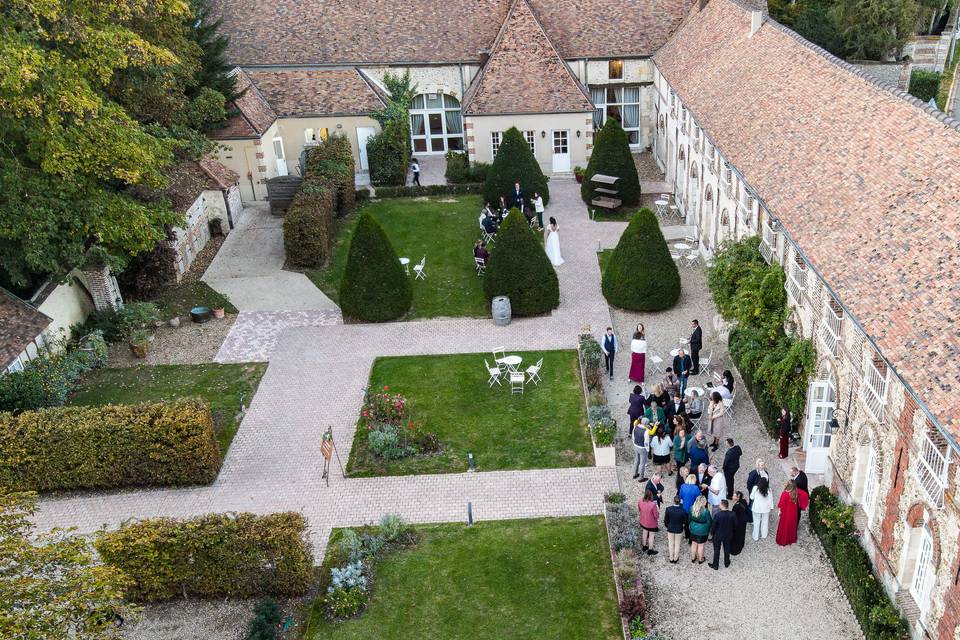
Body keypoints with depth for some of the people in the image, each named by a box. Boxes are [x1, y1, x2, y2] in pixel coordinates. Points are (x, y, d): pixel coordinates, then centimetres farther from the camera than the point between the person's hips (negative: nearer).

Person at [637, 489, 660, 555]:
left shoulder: (640, 502, -19)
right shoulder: (653, 504, -35)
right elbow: (656, 515, -23)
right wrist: (658, 512, -2)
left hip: (643, 522, 5)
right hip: (652, 523, -5)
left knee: (644, 533, 27)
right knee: (651, 536, 16)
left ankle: (644, 546, 47)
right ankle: (650, 550, 32)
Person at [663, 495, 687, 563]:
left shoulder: (668, 509, -22)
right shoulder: (683, 511, -24)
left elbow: (666, 520, -10)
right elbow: (685, 521, -11)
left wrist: (666, 526, 10)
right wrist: (684, 527, 11)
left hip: (670, 529, 1)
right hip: (679, 530, -1)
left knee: (671, 544, 20)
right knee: (677, 544, 19)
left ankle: (671, 558, 34)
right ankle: (675, 559, 34)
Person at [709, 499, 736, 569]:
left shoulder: (717, 515, -28)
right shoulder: (732, 515, -18)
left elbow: (713, 526, -18)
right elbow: (735, 526, -5)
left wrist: (712, 532, 2)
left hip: (718, 535, -3)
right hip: (728, 535, 3)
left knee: (716, 550, 15)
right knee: (727, 549, 24)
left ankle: (715, 565, 27)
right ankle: (726, 563, 41)